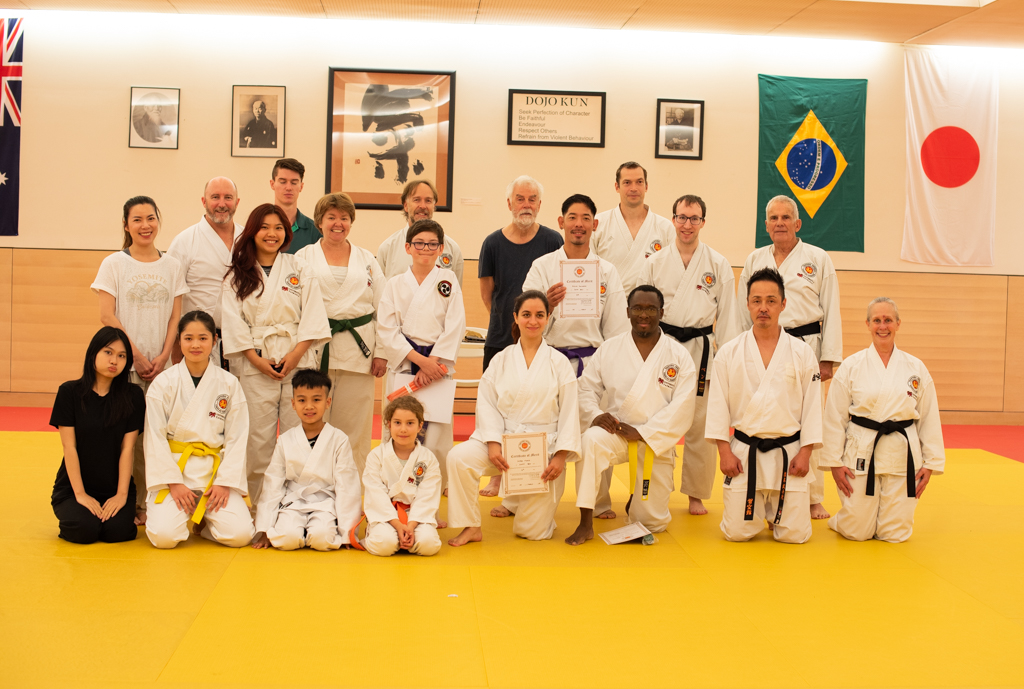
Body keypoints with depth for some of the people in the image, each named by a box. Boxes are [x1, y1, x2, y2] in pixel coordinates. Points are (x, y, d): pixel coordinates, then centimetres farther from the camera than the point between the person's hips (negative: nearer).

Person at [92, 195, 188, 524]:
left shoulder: (172, 265, 10)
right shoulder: (113, 264, 2)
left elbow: (175, 317, 8)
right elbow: (107, 316, -3)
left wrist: (163, 357, -4)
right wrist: (136, 355, -9)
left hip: (161, 365, 2)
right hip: (125, 362, -2)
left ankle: (148, 503, 7)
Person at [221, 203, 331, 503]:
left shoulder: (299, 268, 7)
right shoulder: (238, 275, 8)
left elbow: (313, 315, 1)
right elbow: (233, 321, 2)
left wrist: (296, 354, -9)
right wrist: (256, 359, -8)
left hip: (298, 360, 0)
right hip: (255, 364, 0)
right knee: (258, 439, 0)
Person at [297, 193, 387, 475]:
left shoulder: (367, 260, 13)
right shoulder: (304, 257, 8)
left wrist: (381, 352, 3)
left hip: (358, 349, 2)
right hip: (316, 350, -1)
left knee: (354, 429, 4)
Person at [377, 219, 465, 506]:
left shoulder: (448, 280, 5)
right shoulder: (395, 285, 6)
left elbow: (455, 327, 0)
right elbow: (387, 329, -1)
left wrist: (432, 362, -9)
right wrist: (419, 359, -11)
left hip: (438, 366, 0)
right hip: (403, 365, 0)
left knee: (436, 437, -4)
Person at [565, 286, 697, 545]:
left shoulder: (679, 356, -2)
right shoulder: (608, 349, 1)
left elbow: (682, 407, -9)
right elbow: (586, 389, 3)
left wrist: (642, 432, -19)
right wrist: (595, 415, -19)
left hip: (656, 443, 0)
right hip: (615, 434, 0)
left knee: (652, 522, 3)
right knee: (591, 440, -37)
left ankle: (637, 499, 43)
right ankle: (585, 524, -26)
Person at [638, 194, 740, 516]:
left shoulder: (718, 265, 4)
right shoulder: (654, 263, 6)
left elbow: (727, 315, 6)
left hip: (702, 350, 0)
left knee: (700, 426, 3)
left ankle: (696, 495, 17)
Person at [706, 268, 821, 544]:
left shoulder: (802, 353, 1)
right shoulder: (729, 352, 0)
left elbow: (811, 405, 3)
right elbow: (718, 404, 1)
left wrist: (805, 452, -4)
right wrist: (724, 451, -5)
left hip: (788, 453, 0)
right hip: (743, 454, 0)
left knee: (794, 534, -2)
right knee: (737, 532, -3)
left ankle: (773, 511, 32)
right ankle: (757, 511, 32)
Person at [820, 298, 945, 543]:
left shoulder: (916, 368, 4)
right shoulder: (851, 366, -2)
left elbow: (929, 418, 8)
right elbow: (834, 417, 0)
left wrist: (931, 463, 4)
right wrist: (835, 462, -4)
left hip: (902, 455, 2)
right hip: (862, 453, -2)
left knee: (895, 533, 2)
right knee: (857, 531, -2)